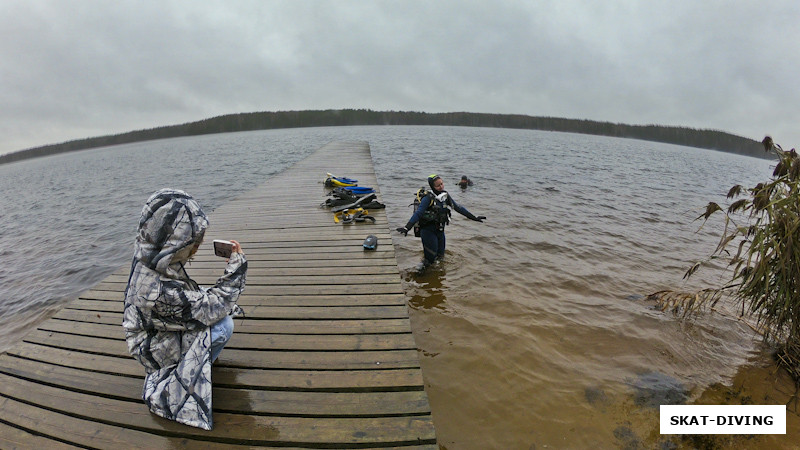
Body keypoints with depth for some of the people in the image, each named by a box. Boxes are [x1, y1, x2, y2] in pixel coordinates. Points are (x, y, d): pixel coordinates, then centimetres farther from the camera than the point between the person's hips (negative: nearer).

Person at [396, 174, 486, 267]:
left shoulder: (446, 196, 2)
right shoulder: (428, 198, -17)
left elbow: (458, 208, 10)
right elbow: (418, 213, -25)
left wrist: (474, 218, 11)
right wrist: (407, 227, -38)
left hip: (440, 230, 6)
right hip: (428, 230, -6)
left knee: (440, 255, 15)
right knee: (431, 257, -7)